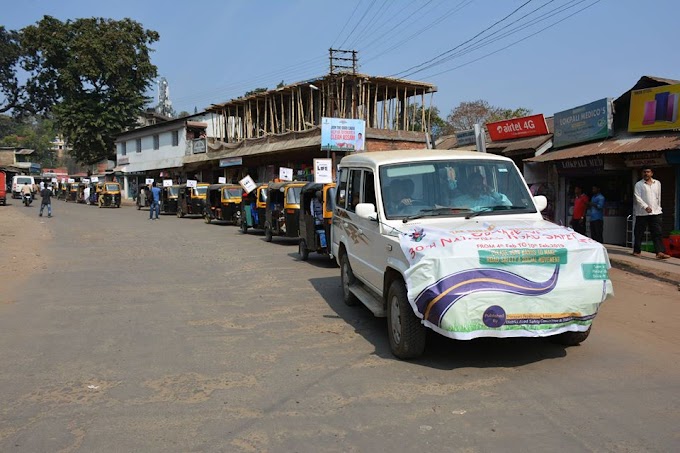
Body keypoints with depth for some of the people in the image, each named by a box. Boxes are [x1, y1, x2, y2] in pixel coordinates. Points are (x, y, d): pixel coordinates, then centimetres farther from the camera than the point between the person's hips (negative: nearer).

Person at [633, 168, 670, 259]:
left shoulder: (657, 183, 13)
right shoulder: (638, 184, 0)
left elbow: (658, 197, 19)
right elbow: (637, 197, -10)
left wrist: (658, 207, 19)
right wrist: (646, 207, -21)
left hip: (655, 212, 3)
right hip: (642, 213, -2)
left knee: (657, 233, -6)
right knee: (639, 233, 4)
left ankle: (660, 252, -12)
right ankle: (636, 251, 16)